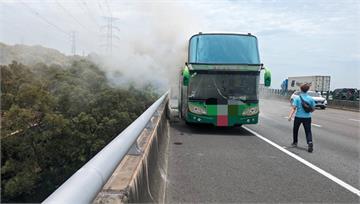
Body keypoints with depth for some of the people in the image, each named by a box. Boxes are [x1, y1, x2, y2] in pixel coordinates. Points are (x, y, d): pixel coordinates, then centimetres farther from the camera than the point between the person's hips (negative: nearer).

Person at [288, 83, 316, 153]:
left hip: (298, 117, -1)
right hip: (307, 117, 1)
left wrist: (290, 116, -23)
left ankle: (295, 142, 34)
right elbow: (313, 109, 7)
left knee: (295, 130, 20)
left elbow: (293, 108, -17)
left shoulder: (297, 98, -8)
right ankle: (310, 143, -20)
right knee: (308, 131, 4)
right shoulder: (310, 98, -1)